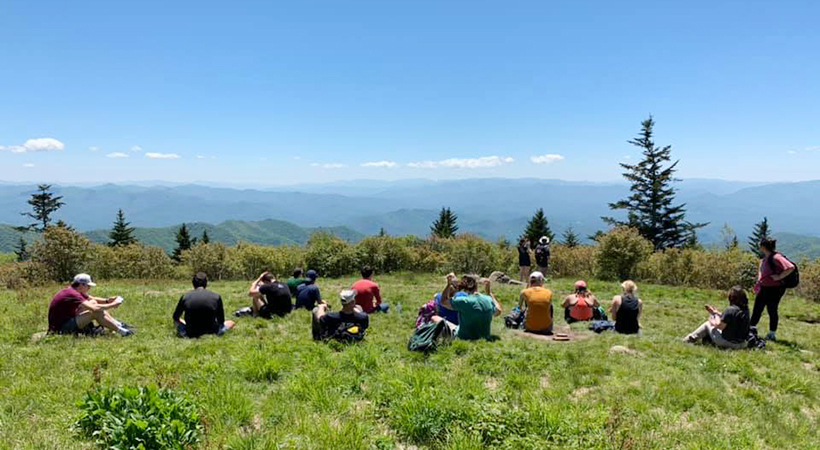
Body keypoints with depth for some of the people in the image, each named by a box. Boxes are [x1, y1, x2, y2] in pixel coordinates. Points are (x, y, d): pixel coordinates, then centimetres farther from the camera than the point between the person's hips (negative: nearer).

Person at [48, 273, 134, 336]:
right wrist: (112, 305, -21)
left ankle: (118, 324, 2)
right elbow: (94, 309, -32)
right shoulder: (72, 294, -24)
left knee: (93, 302, 6)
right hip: (61, 328, -10)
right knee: (96, 313, -24)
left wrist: (107, 300, -1)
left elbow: (93, 299, 18)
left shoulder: (75, 291, 6)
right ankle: (121, 331, -20)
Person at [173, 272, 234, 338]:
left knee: (177, 321, 31)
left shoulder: (185, 297, -3)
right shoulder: (216, 297, -7)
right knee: (231, 323, 23)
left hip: (190, 334, 3)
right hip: (211, 332, -2)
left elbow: (176, 317, 10)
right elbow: (221, 321, 2)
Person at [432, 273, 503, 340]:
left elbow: (443, 301, -6)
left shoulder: (464, 301, -23)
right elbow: (498, 311, 15)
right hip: (484, 338, 6)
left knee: (434, 318, 3)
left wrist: (449, 284, 0)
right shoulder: (488, 300, -8)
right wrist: (489, 293, 19)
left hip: (464, 339, -5)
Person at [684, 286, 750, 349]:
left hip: (728, 342, -7)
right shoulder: (745, 310, 1)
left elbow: (720, 326, -18)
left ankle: (687, 340, 26)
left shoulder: (730, 310, -23)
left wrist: (712, 322, 2)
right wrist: (717, 312, 19)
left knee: (707, 324, 14)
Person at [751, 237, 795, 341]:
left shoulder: (776, 257, -21)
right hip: (763, 288, 9)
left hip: (774, 289, -9)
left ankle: (772, 334, 18)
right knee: (757, 309, 13)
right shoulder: (765, 258, 7)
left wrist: (779, 277, -24)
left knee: (772, 310, 5)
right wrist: (759, 282, 13)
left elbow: (791, 267, -32)